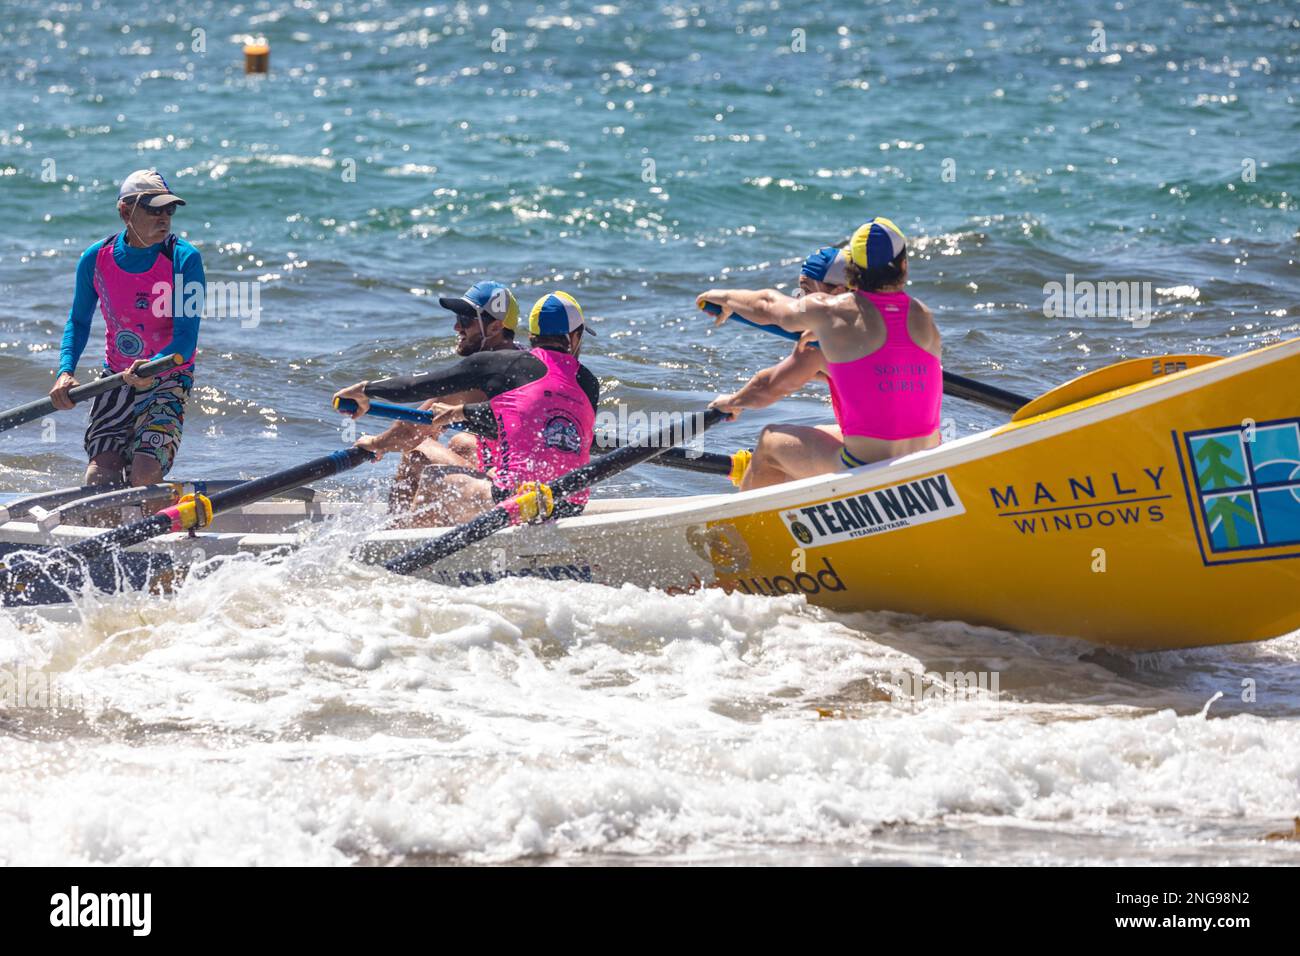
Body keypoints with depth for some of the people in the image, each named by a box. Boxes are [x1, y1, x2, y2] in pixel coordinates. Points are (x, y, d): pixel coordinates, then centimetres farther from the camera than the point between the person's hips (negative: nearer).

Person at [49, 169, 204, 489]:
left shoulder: (184, 259, -14)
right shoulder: (96, 259, -5)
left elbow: (187, 337, -18)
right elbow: (78, 321, 9)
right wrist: (66, 371, -7)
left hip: (168, 381, -2)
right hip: (117, 379, 2)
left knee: (144, 476, -19)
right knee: (100, 476, -12)